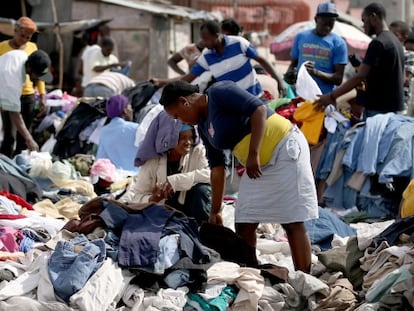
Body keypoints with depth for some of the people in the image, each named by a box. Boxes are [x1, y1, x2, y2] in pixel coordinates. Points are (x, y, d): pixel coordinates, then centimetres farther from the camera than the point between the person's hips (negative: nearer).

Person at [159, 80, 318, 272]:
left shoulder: (219, 92, -12)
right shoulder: (203, 126, 12)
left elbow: (259, 109, -23)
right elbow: (217, 169, 13)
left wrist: (253, 154, -27)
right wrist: (215, 211, 11)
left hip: (284, 148, -9)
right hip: (258, 167, 9)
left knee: (293, 223, -9)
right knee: (243, 226, 4)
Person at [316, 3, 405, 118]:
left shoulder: (378, 43, -15)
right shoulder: (395, 41, 16)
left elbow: (360, 77, -21)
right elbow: (402, 78, 21)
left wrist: (331, 96, -19)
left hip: (378, 108, -10)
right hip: (395, 107, 10)